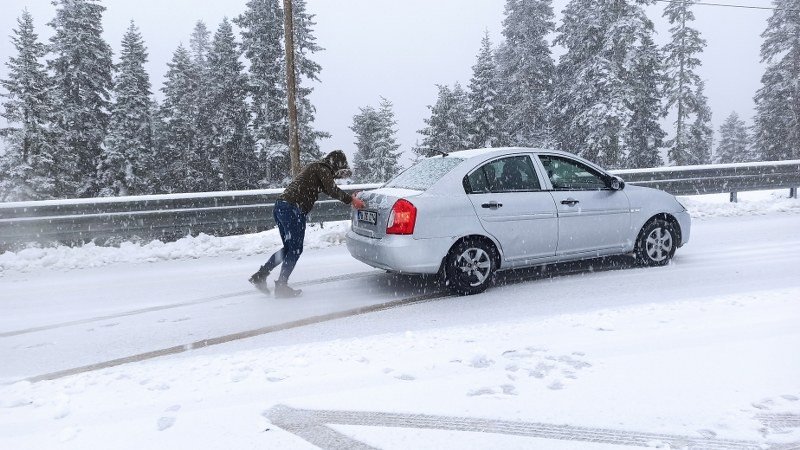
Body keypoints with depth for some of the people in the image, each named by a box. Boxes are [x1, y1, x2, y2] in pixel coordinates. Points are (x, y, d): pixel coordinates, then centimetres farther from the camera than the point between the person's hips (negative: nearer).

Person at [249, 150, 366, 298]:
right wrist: (351, 200, -7)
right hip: (293, 209, -9)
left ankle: (260, 275, 13)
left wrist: (350, 198, 28)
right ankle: (281, 287, 3)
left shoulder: (315, 167, 27)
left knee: (290, 248, 17)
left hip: (280, 206, 9)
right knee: (295, 249, 0)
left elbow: (328, 189, 34)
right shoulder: (323, 169, -3)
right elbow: (332, 190, -15)